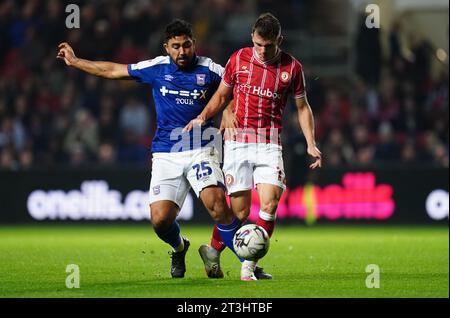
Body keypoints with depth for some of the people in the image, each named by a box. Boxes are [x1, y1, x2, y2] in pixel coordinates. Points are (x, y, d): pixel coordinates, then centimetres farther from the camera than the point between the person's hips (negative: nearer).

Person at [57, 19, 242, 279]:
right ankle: (179, 248, 25)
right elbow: (113, 71, 17)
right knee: (160, 219, -11)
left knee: (215, 200, -27)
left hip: (200, 151, -2)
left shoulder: (209, 70, -1)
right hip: (166, 156, 2)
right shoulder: (157, 68, 6)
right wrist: (75, 62, 24)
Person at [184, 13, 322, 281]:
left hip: (270, 143, 1)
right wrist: (203, 117, -2)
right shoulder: (239, 59, 1)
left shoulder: (292, 67, 2)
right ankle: (213, 251, 22)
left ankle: (249, 265, -6)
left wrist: (311, 143, 3)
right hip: (237, 140, -1)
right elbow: (221, 95, 14)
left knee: (270, 203, -16)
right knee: (240, 211, -4)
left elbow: (302, 107, 12)